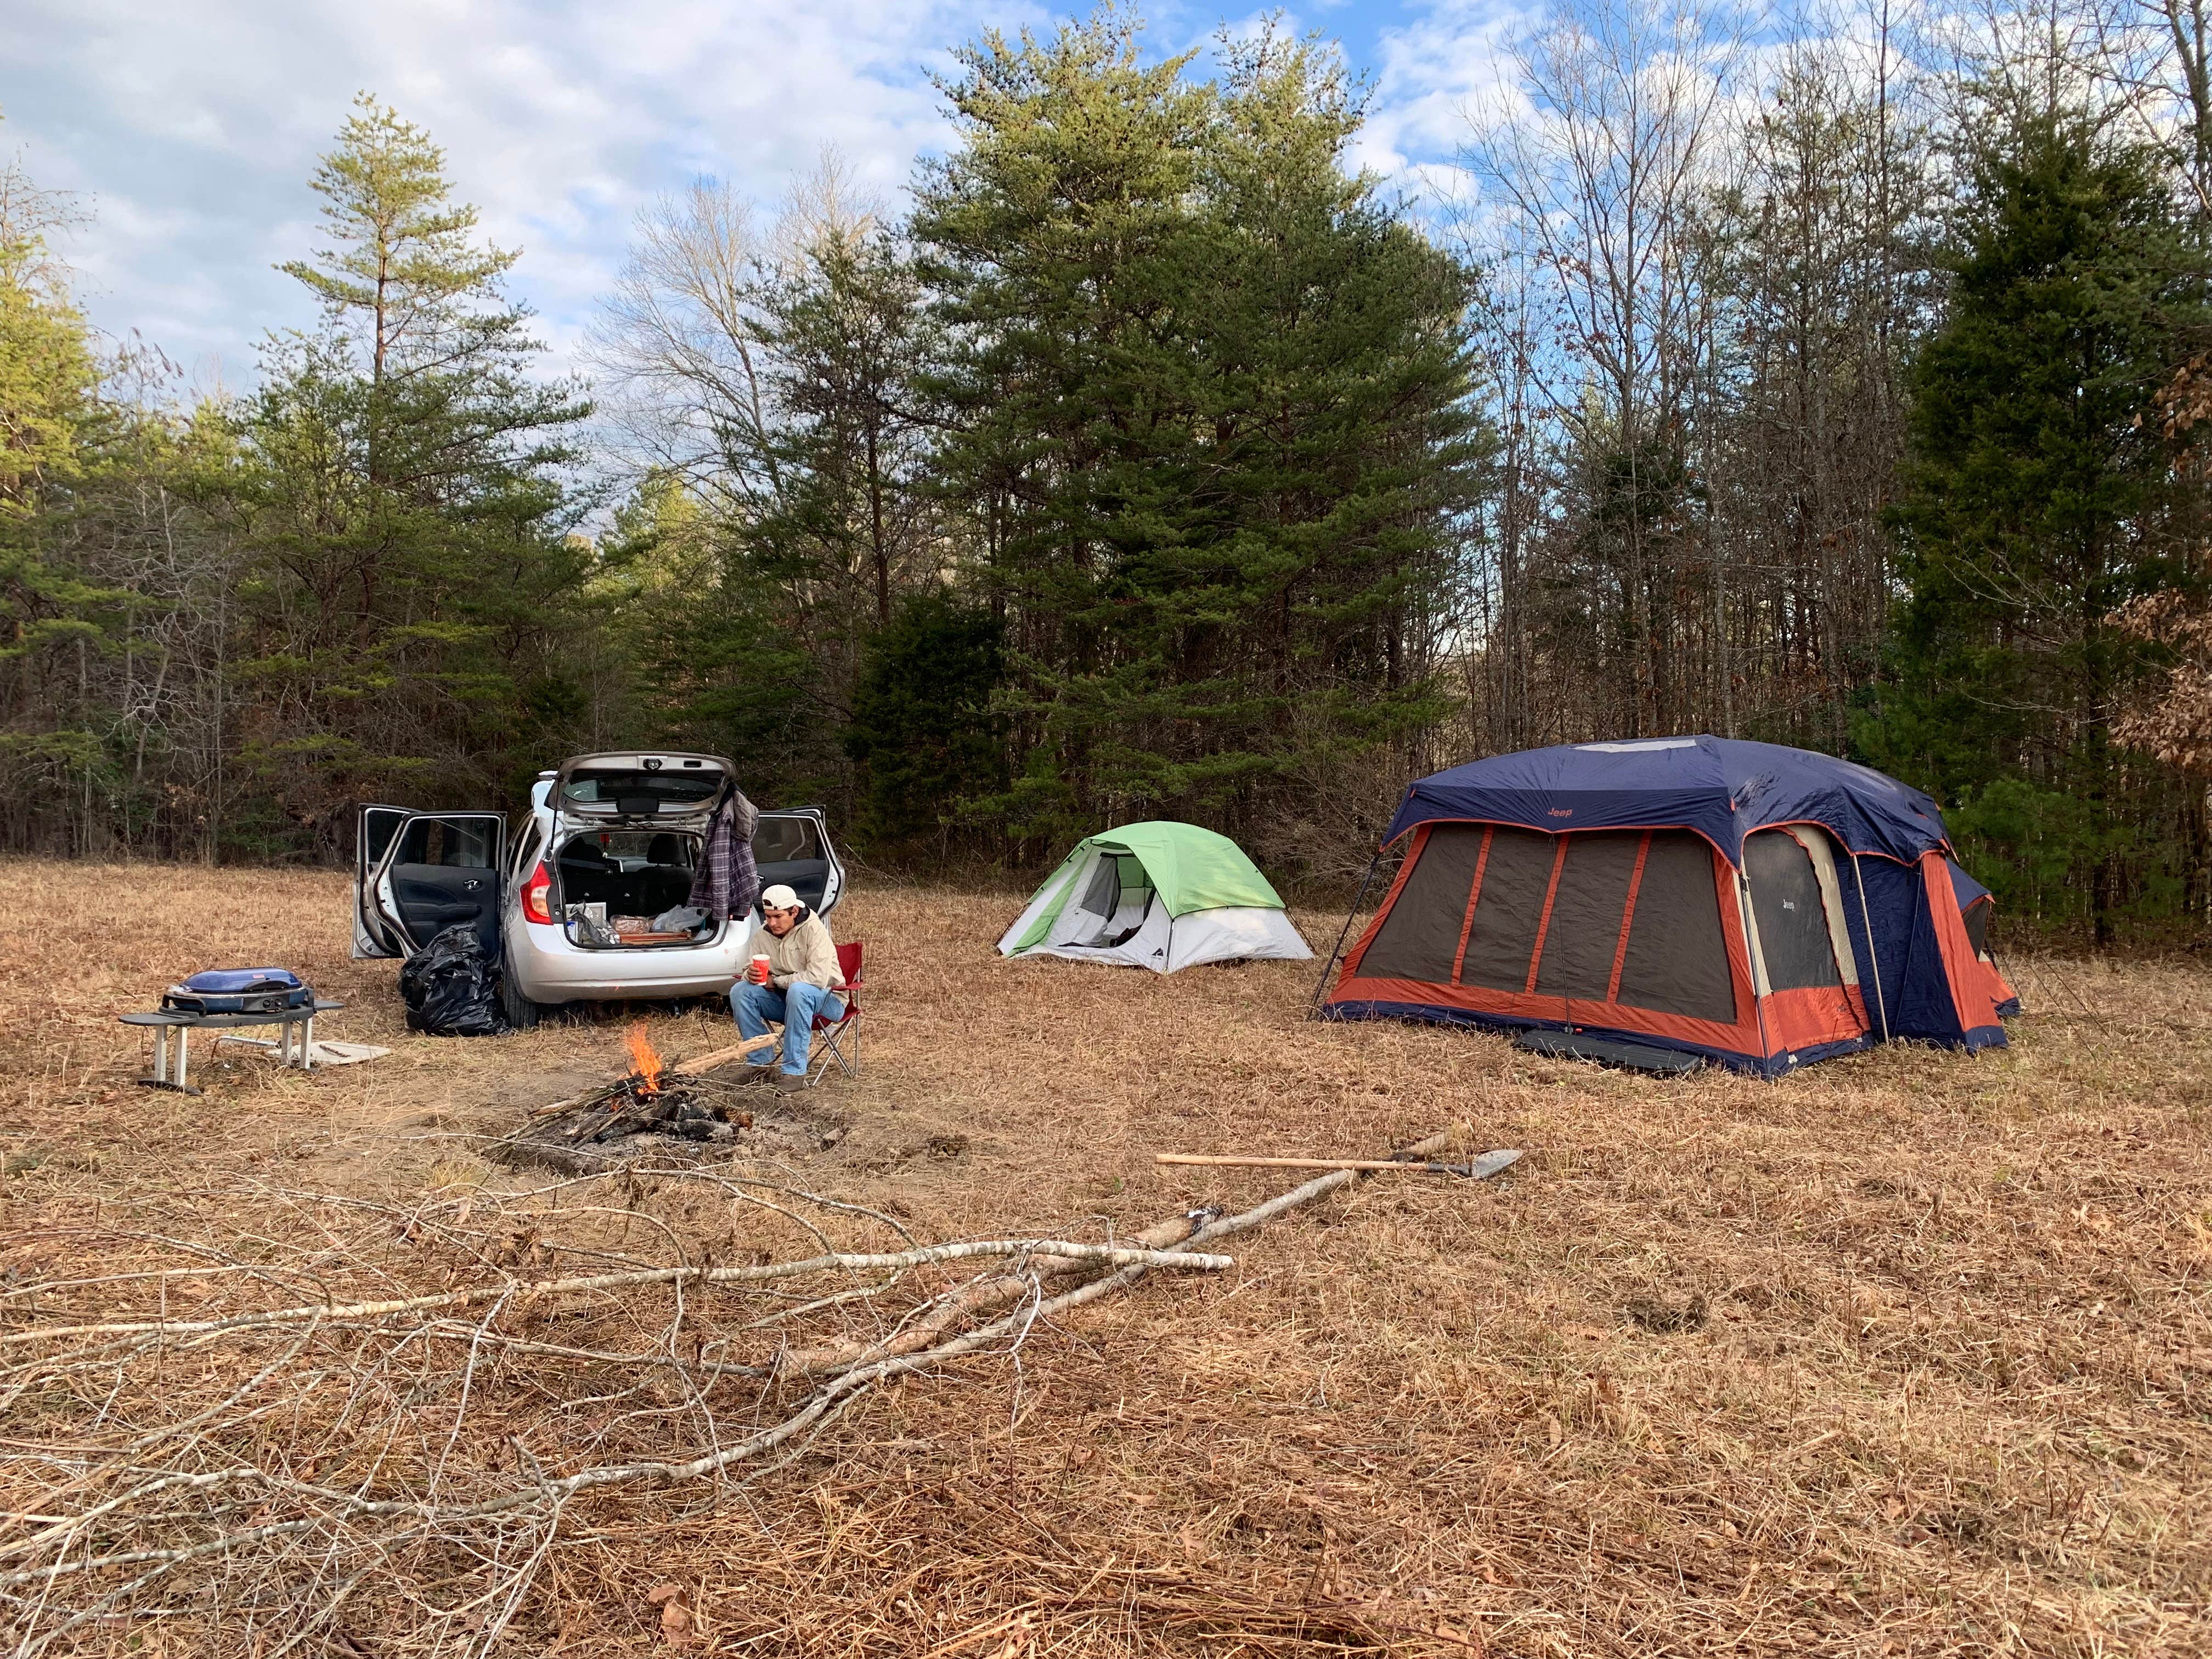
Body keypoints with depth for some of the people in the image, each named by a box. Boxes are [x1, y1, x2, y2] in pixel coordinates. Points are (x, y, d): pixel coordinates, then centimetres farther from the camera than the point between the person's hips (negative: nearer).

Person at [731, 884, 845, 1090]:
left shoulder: (813, 930, -18)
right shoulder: (763, 934, 0)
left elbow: (818, 978, -28)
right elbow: (748, 971, 6)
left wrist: (776, 981, -18)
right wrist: (751, 974, -21)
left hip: (828, 998, -6)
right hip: (784, 999, 6)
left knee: (798, 990, -39)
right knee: (739, 991, -15)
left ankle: (795, 1072, -34)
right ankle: (762, 1063, -10)